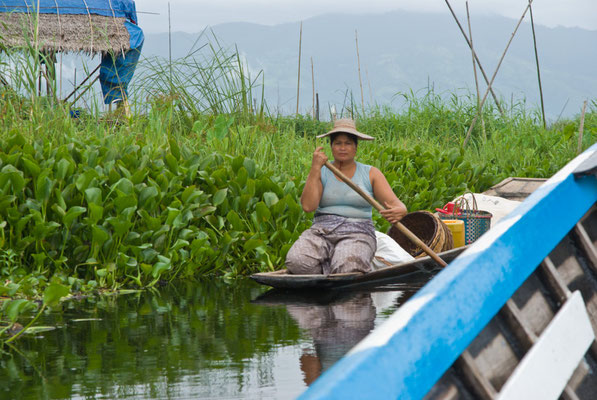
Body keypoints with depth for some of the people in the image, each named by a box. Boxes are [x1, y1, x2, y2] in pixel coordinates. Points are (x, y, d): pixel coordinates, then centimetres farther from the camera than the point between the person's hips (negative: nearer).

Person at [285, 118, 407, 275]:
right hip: (321, 231, 1)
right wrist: (316, 168, -7)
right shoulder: (321, 173, 10)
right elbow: (308, 206, -6)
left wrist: (399, 211, -27)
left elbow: (395, 203, -1)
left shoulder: (371, 174, 10)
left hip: (357, 233, -1)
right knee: (296, 262, -31)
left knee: (347, 266, -37)